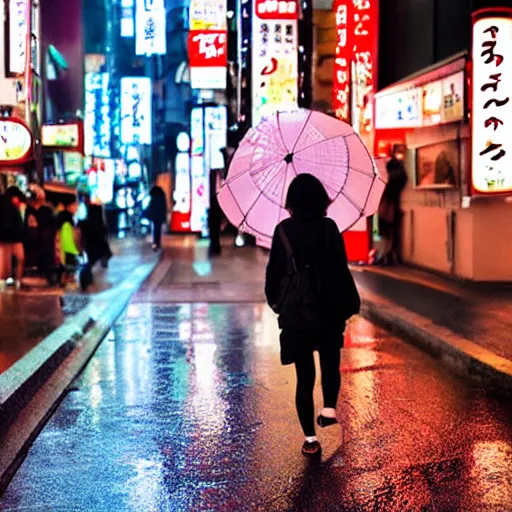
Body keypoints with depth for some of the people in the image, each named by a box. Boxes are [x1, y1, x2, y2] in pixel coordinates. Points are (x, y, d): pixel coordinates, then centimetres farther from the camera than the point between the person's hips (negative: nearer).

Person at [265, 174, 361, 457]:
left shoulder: (283, 230, -5)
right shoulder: (329, 227, -7)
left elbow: (274, 270, 1)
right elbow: (340, 269, -8)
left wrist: (274, 299, 17)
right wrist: (349, 305, 1)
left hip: (295, 313, 0)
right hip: (328, 310, 0)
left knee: (304, 374, 7)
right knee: (330, 363, 23)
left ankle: (310, 438, 8)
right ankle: (329, 408, 2)